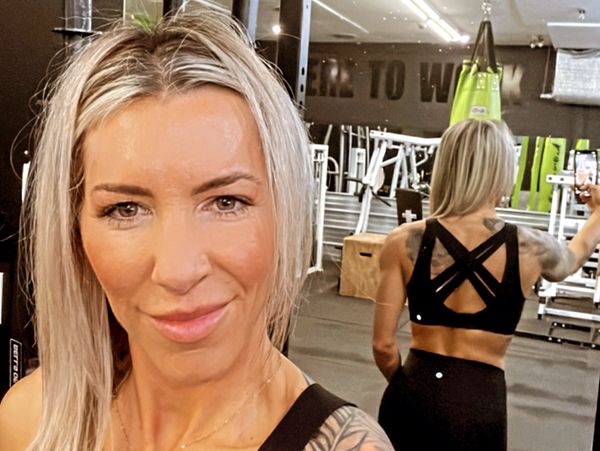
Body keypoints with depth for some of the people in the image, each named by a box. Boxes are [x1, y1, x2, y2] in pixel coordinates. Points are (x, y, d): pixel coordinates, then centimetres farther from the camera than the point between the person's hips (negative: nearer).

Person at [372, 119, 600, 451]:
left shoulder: (404, 242, -10)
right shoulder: (530, 248, -8)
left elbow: (383, 344, -6)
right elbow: (572, 258, 19)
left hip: (413, 395, 1)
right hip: (480, 401, 0)